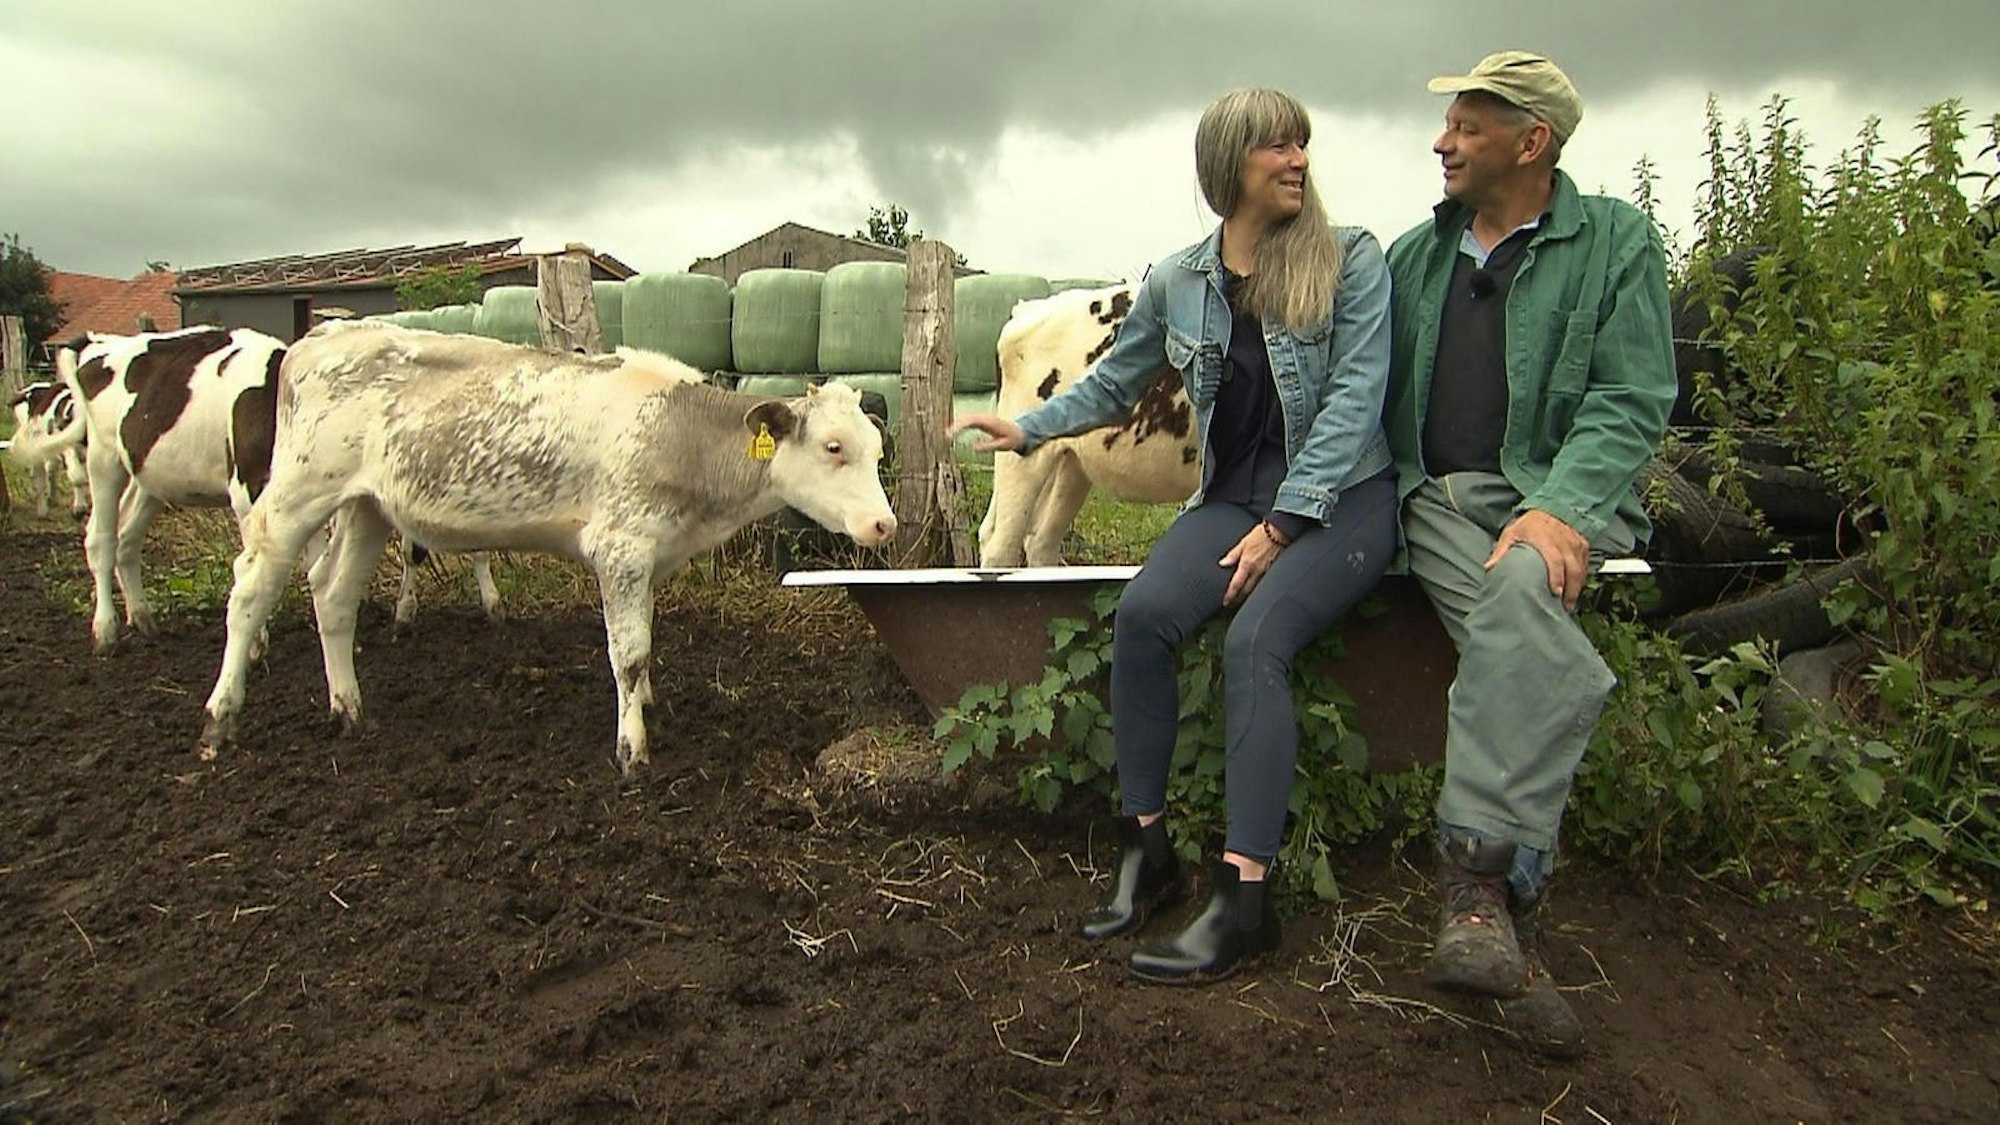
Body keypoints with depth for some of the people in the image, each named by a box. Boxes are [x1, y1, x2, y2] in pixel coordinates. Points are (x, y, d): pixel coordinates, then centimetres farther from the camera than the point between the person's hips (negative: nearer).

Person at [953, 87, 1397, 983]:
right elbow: (1114, 382, 19)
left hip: (1341, 496, -3)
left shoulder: (1350, 260, -3)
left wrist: (1283, 525, -17)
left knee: (1255, 638, -30)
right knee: (1141, 613, -25)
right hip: (1233, 495, 3)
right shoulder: (1177, 282, 6)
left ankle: (1245, 893, -27)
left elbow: (1355, 395, -10)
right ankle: (1145, 847, -14)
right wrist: (1030, 427, 5)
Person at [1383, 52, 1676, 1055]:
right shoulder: (1413, 255, 18)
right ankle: (1516, 903, -29)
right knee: (1543, 659, -30)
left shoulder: (1616, 242, 7)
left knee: (1519, 592, -37)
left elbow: (1630, 403, -3)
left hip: (1556, 494, -2)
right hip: (1436, 500, 2)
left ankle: (1474, 878, -35)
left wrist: (1560, 508, -20)